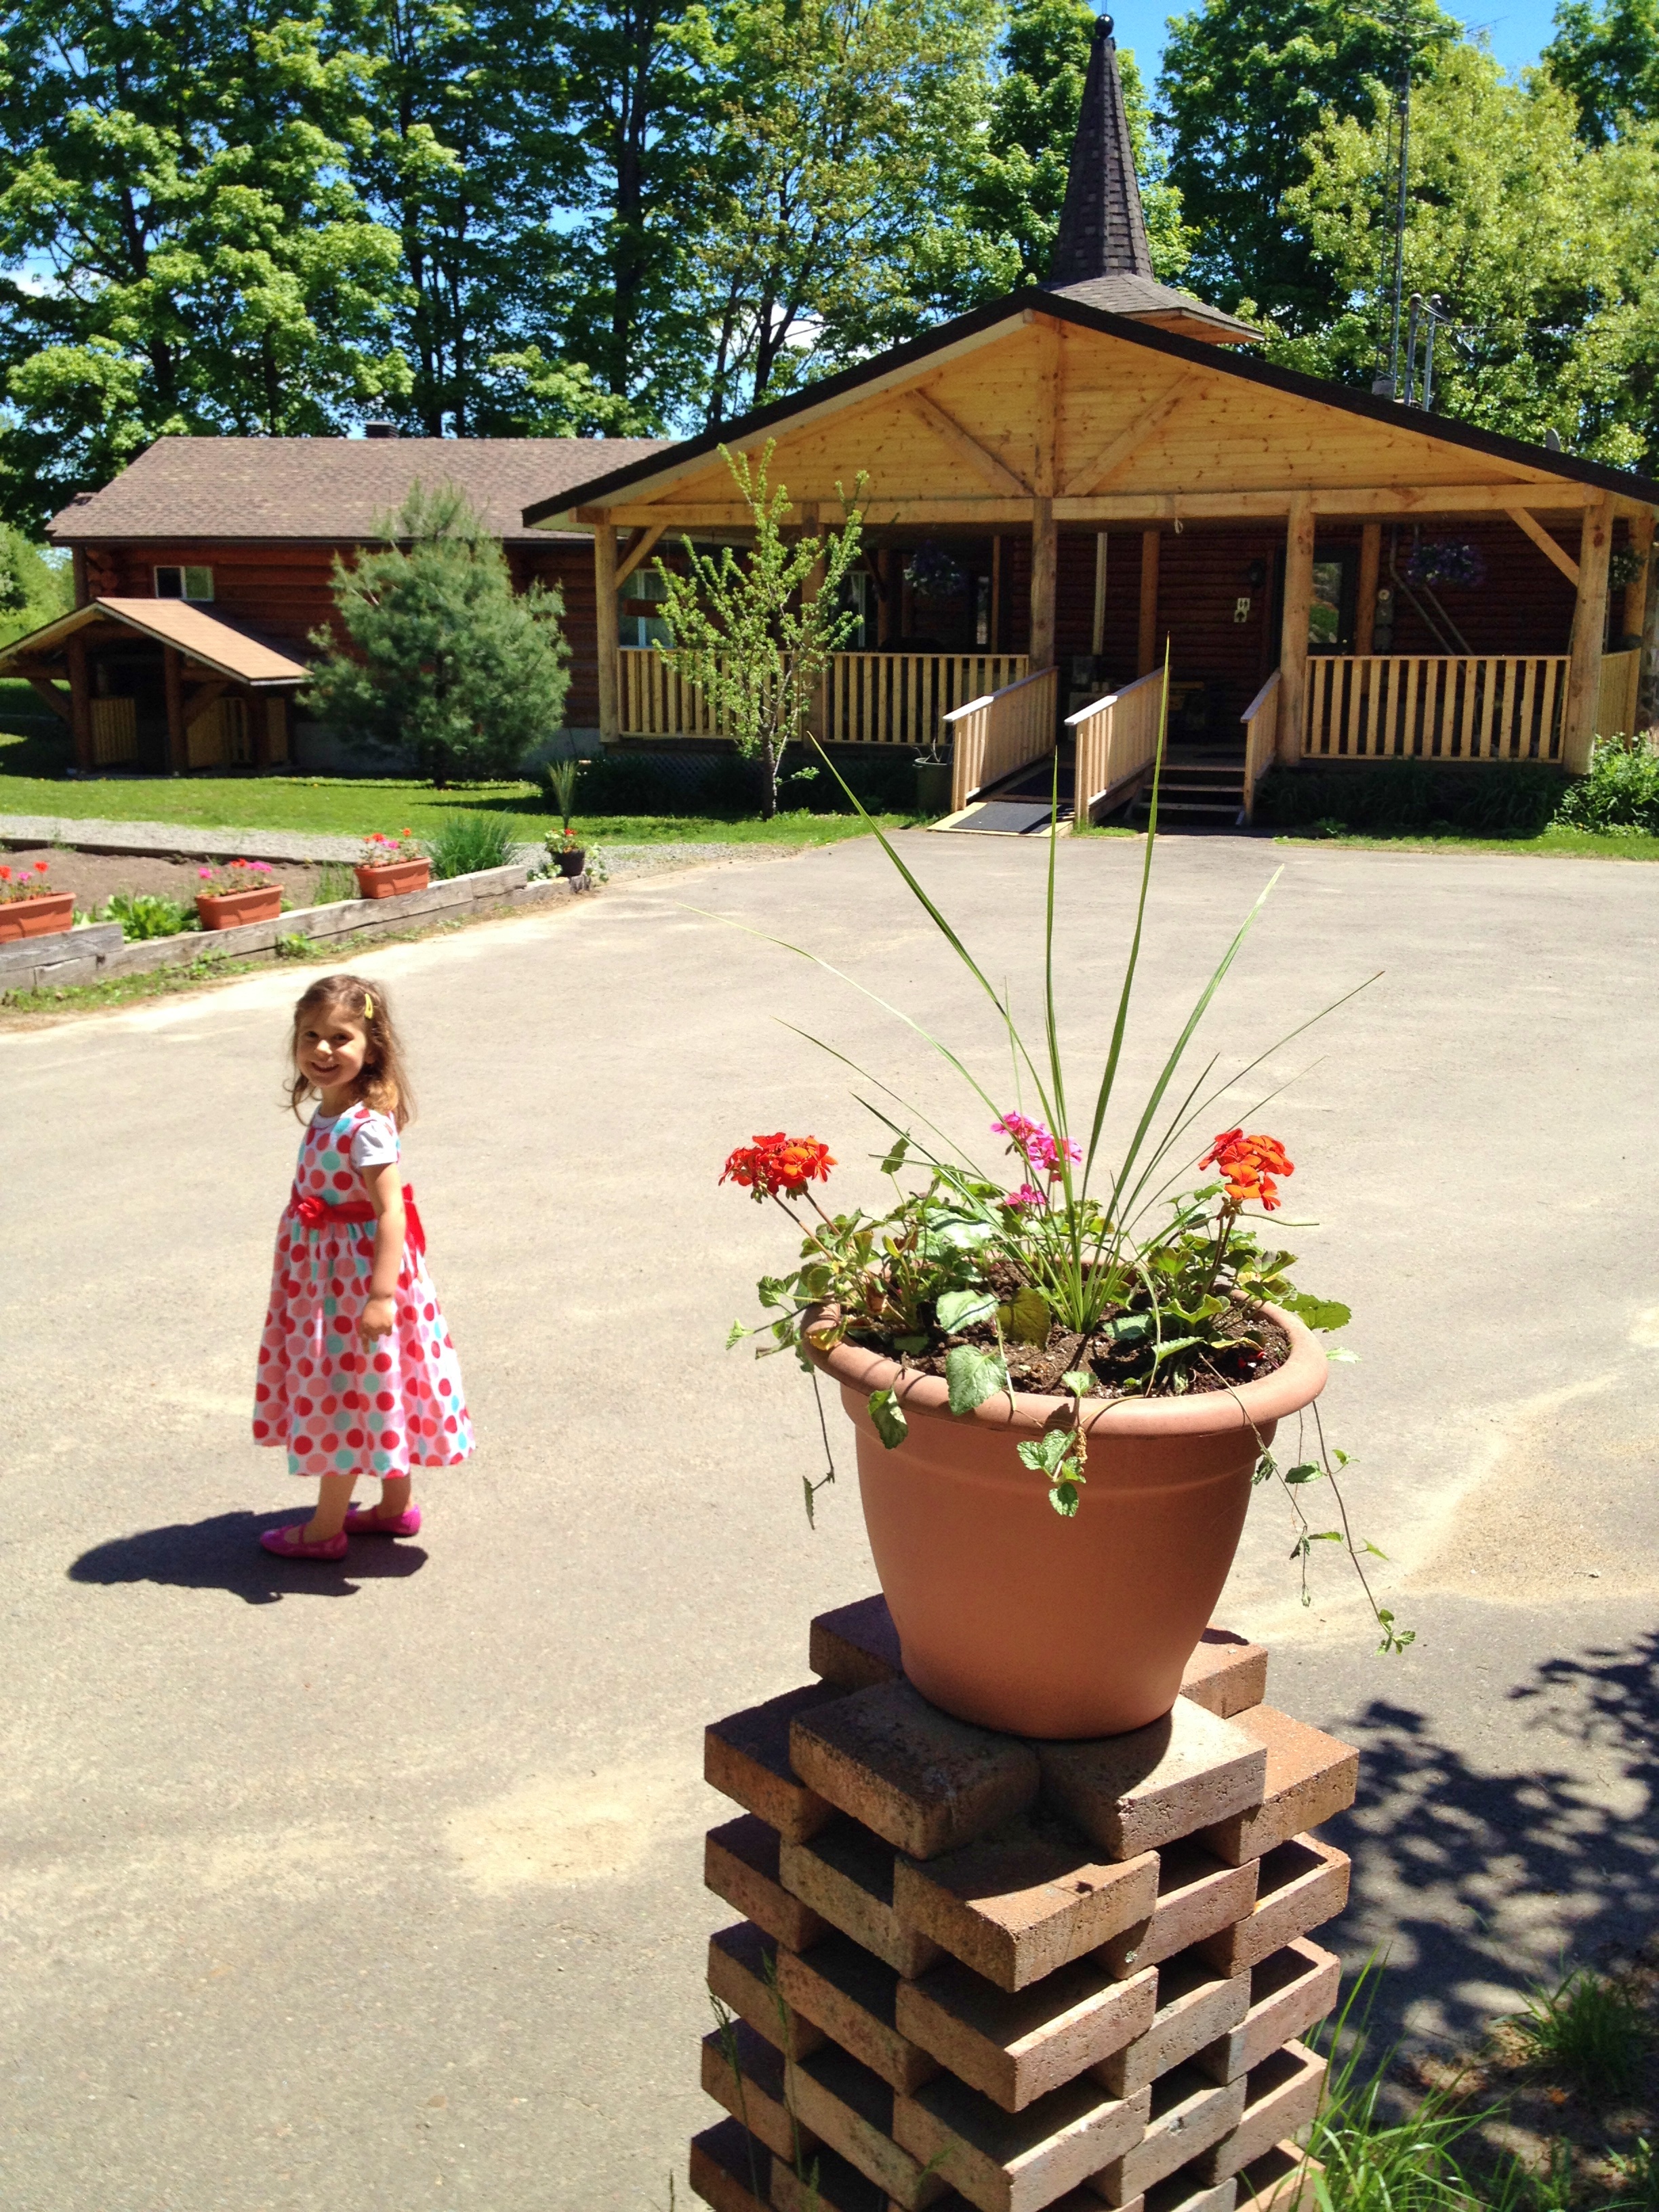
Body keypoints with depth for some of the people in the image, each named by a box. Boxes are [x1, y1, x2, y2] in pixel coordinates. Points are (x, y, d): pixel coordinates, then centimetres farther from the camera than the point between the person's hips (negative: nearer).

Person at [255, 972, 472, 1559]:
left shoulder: (365, 1126, -24)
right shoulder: (328, 1115, 5)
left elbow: (391, 1211, -27)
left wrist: (381, 1293, -30)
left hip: (356, 1274, -9)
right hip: (329, 1271, 9)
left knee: (347, 1390, 4)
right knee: (374, 1392, 18)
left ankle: (326, 1529, 17)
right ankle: (395, 1507, 32)